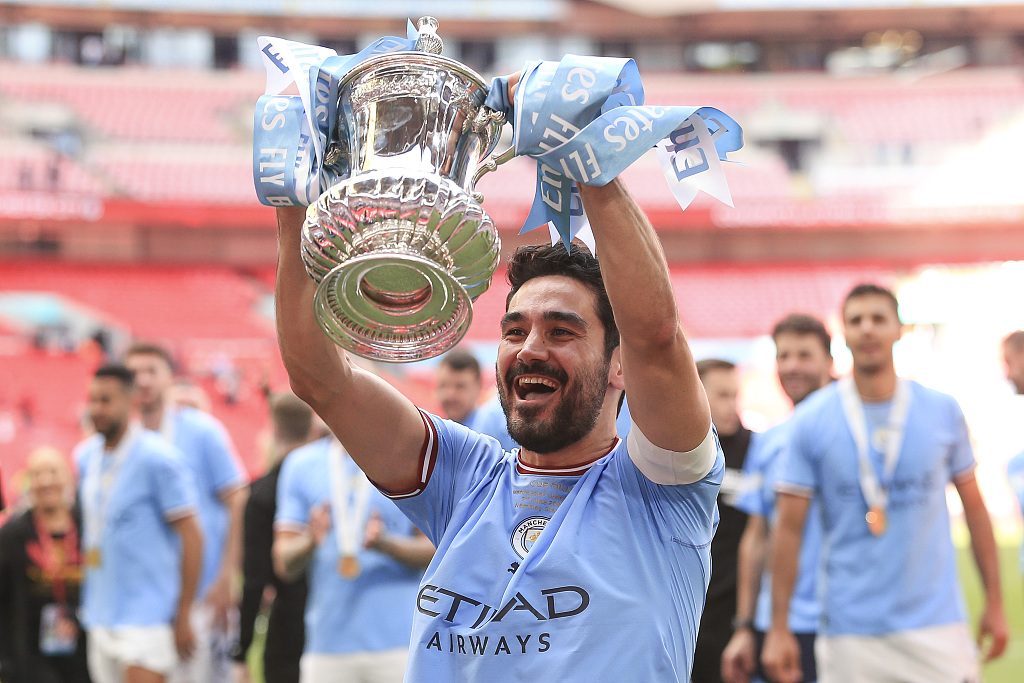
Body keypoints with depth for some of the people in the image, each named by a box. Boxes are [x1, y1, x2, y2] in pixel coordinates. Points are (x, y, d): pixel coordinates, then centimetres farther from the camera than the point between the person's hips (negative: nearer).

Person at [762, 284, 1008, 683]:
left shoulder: (943, 411, 4)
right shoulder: (811, 421, -1)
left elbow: (973, 505, 12)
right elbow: (789, 527, -1)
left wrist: (994, 603, 10)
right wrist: (778, 628, -4)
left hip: (938, 628, 1)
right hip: (851, 632, -1)